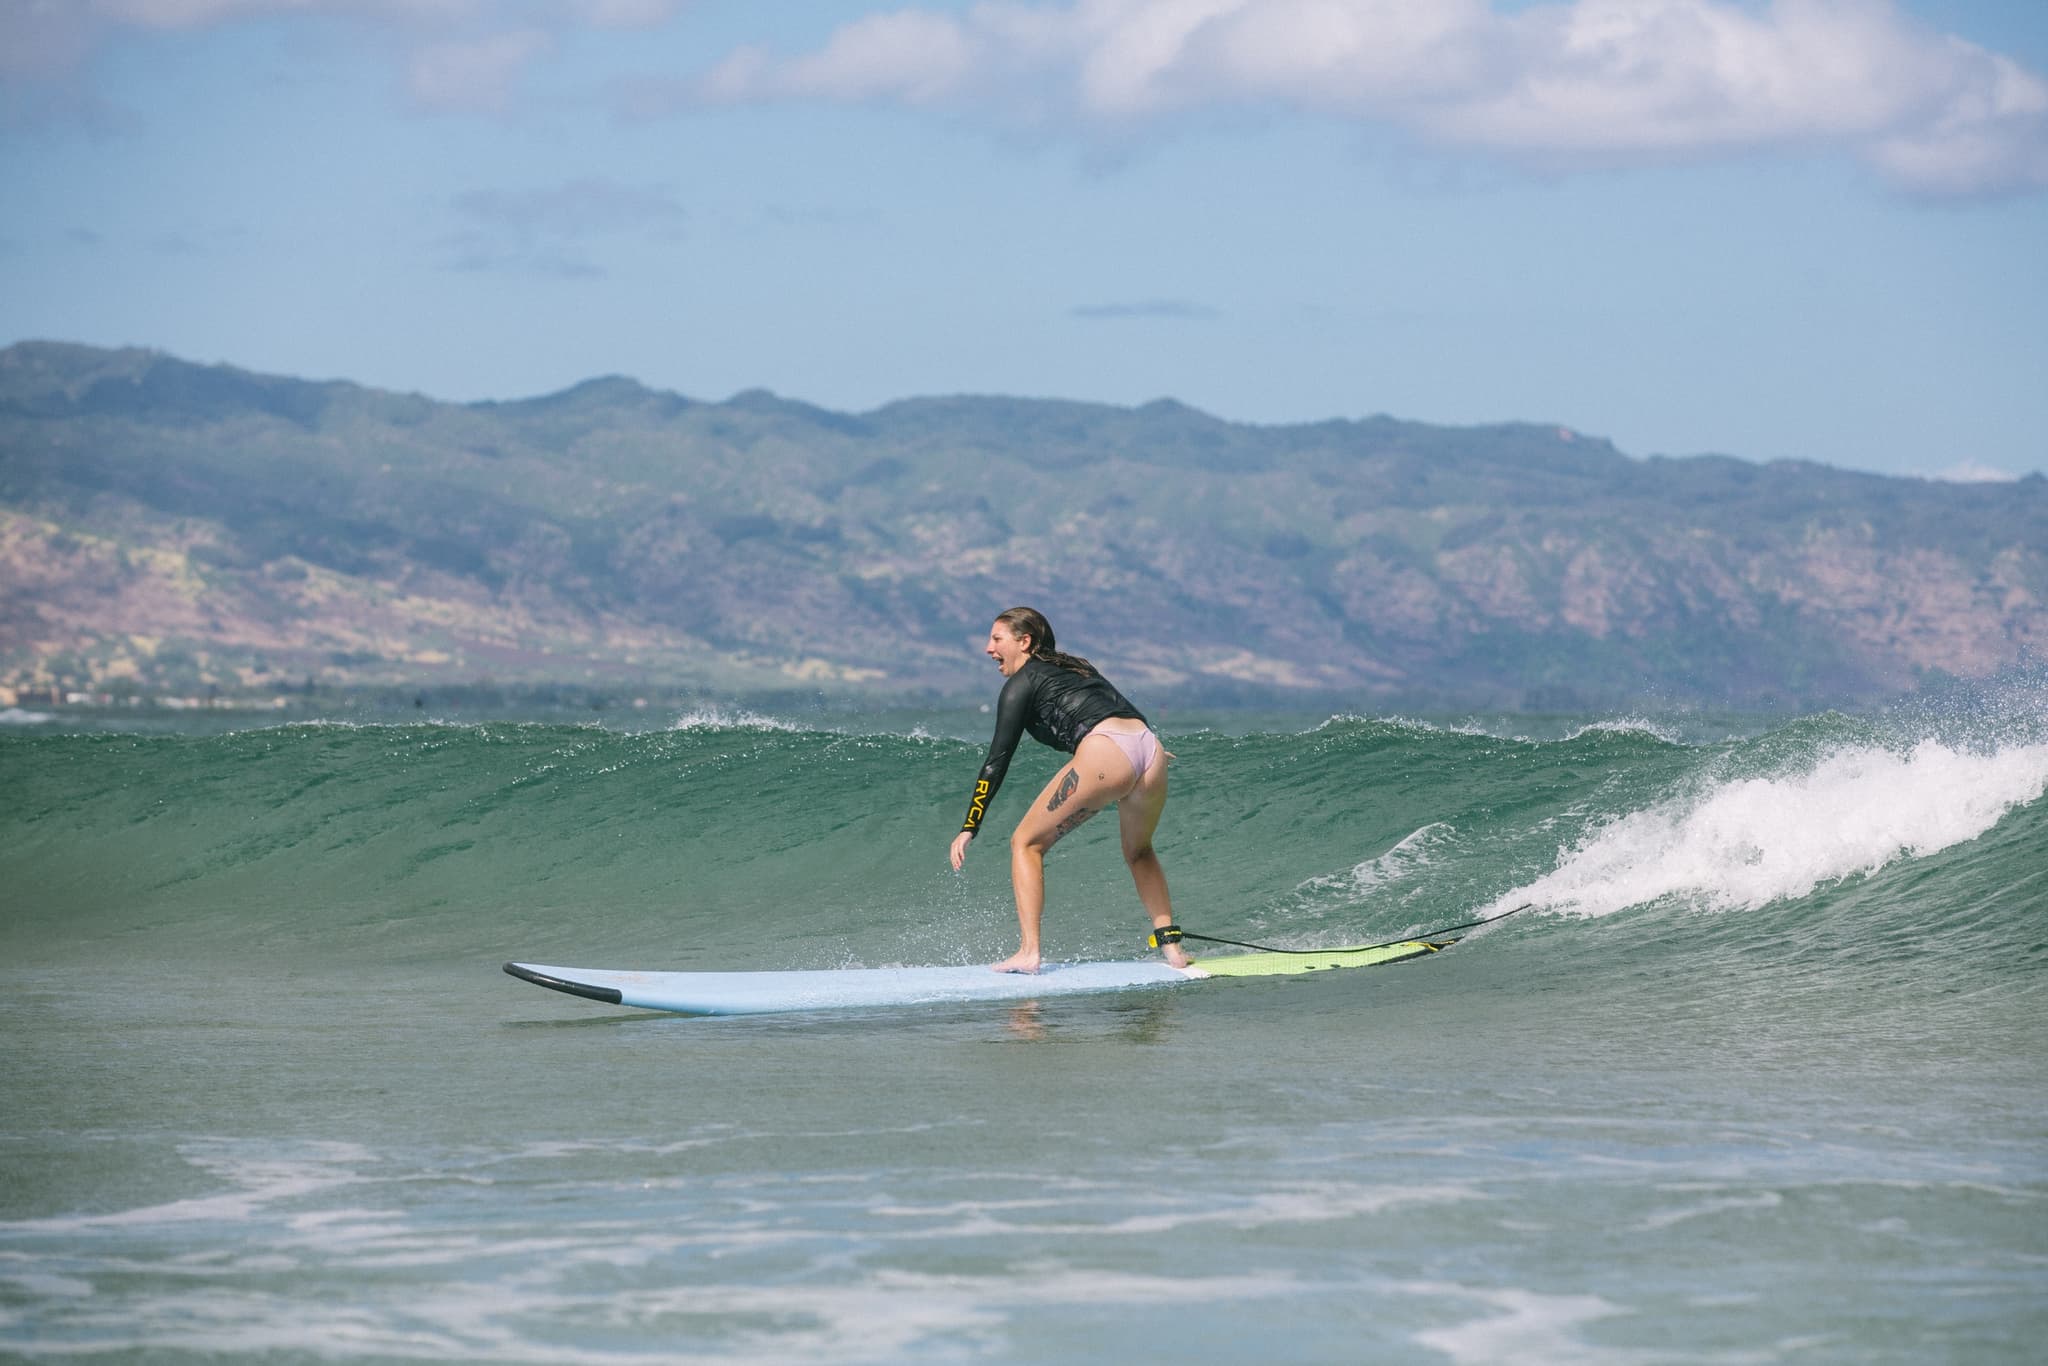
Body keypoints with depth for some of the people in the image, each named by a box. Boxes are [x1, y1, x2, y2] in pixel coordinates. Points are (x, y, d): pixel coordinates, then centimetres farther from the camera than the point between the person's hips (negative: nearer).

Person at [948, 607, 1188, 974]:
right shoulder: (1077, 667, 32)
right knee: (1138, 851, 32)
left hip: (1104, 758, -7)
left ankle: (1028, 953, -5)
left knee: (1027, 843, 7)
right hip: (1149, 749, 7)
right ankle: (1170, 945, 22)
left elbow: (998, 760, 5)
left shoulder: (1022, 682, 12)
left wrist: (969, 829, 3)